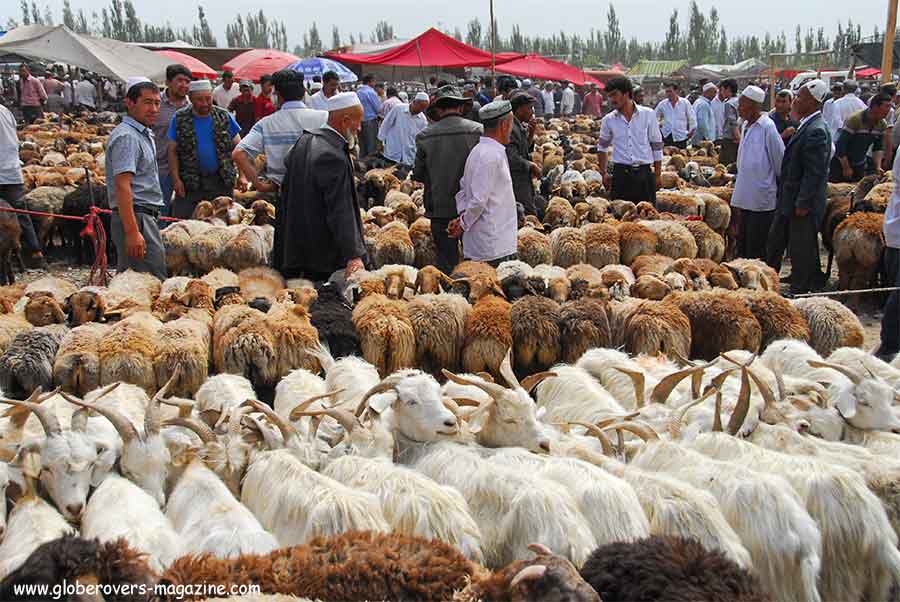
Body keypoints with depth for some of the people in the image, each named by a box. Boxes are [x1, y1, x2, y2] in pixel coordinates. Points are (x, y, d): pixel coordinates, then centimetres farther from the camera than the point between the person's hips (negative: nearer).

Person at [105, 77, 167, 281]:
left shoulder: (144, 134, 19)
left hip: (144, 216, 10)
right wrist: (132, 232, -28)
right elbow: (122, 186, -22)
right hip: (135, 217, -10)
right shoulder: (126, 137, -14)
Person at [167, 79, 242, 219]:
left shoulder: (224, 116, 4)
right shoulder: (179, 118, 2)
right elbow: (172, 151, 2)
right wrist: (176, 179, -8)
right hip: (189, 183, -1)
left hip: (222, 182, 1)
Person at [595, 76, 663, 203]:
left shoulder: (648, 114, 0)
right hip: (620, 175, 1)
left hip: (644, 173, -1)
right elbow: (602, 147, 18)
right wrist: (604, 173, 13)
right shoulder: (608, 120, 4)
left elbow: (657, 146, 4)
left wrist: (658, 175, 4)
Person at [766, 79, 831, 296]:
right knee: (775, 244, 18)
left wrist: (803, 204, -21)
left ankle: (799, 291, 15)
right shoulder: (806, 125, 10)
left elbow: (814, 173, -23)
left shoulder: (816, 131, -21)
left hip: (803, 204, -10)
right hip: (789, 200, 10)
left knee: (801, 250, 3)